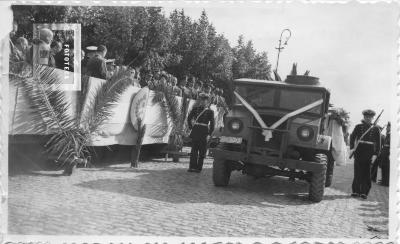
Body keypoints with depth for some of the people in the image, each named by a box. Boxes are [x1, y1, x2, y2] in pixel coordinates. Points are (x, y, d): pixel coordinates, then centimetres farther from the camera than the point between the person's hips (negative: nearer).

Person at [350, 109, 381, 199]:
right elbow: (352, 137, 3)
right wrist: (351, 148, -13)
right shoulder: (358, 127, 7)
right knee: (357, 172, 1)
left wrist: (375, 154, -5)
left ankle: (364, 192, 5)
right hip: (359, 152, 0)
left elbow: (378, 143, 4)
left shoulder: (375, 129, 6)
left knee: (366, 173, 1)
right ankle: (356, 191, 8)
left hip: (369, 153, 0)